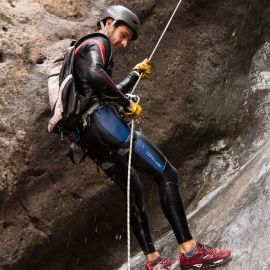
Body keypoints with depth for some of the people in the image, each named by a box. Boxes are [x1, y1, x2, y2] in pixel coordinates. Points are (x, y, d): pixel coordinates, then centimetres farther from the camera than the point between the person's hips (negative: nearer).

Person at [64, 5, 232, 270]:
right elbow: (95, 74, -22)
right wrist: (127, 102, -13)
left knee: (134, 191, 16)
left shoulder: (84, 50, 32)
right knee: (166, 175, -11)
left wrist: (135, 75, 34)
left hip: (87, 135, 11)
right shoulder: (96, 43, 1)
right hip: (103, 122, -11)